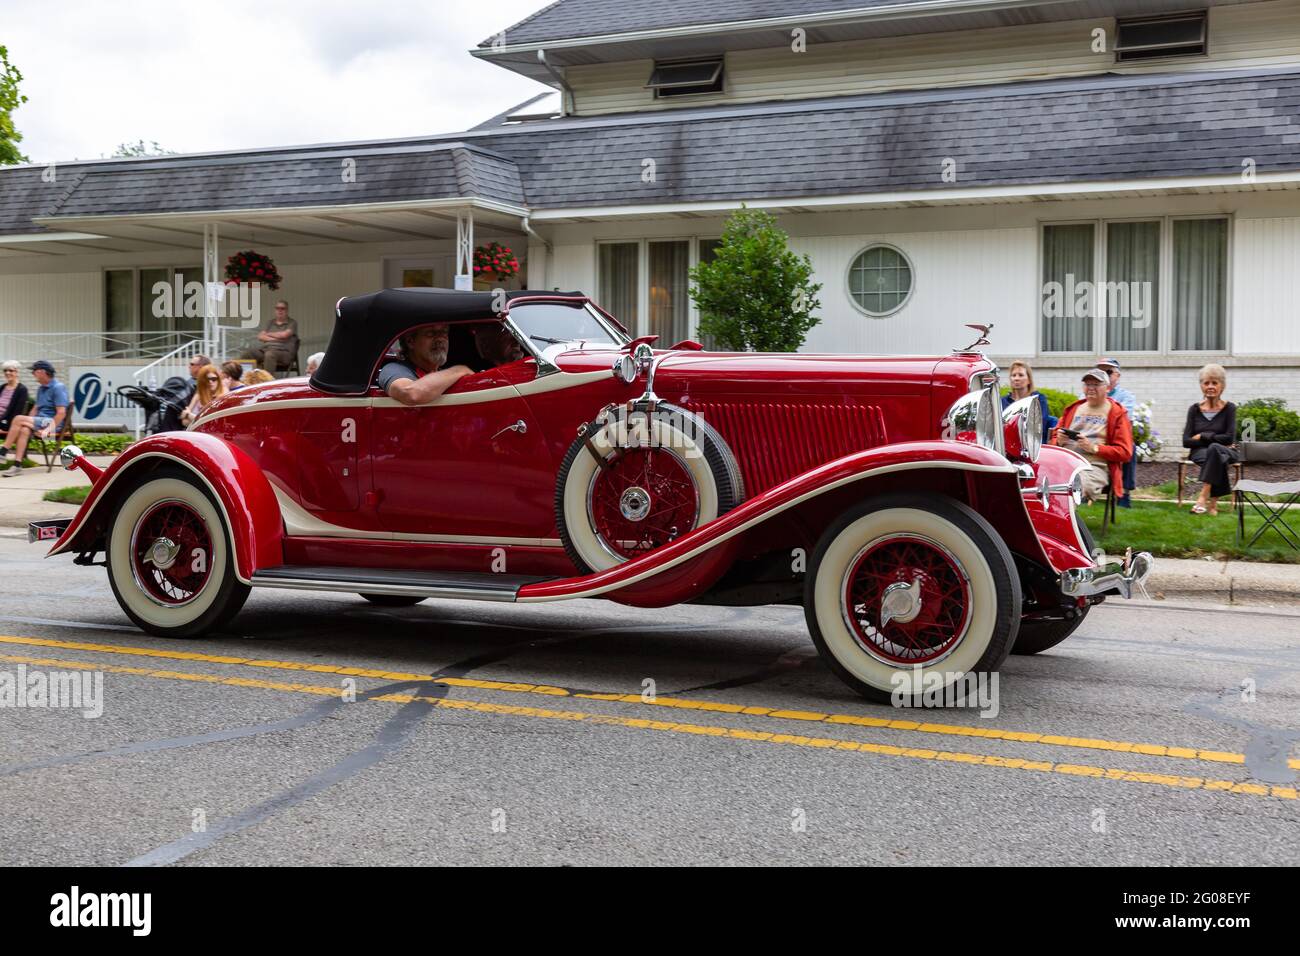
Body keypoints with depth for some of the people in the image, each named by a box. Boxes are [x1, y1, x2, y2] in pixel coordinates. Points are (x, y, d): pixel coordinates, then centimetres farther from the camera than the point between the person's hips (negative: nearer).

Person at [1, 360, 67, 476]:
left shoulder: (58, 387, -8)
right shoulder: (41, 389, 19)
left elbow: (61, 413, -16)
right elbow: (36, 408, 22)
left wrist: (48, 430, -23)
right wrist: (28, 422, 4)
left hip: (52, 423, -7)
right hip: (39, 421, 7)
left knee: (18, 419, -23)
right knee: (24, 430, -26)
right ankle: (17, 465, -34)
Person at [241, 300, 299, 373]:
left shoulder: (292, 323, 8)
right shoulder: (270, 322, 23)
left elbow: (284, 335, -9)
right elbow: (260, 336, 14)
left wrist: (269, 334, 8)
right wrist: (272, 338, -4)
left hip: (283, 350, -5)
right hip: (265, 348, 5)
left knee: (269, 354, -41)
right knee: (246, 353, -22)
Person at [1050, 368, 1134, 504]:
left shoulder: (1116, 413, 13)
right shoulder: (1073, 409, 28)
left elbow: (1125, 452, 5)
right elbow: (1054, 438, 32)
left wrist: (1094, 448, -8)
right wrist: (1059, 441, 6)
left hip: (1095, 466, -4)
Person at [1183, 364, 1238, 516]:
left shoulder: (1229, 408, 1)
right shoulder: (1194, 410, 6)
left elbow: (1229, 438, -11)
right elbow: (1186, 441, -3)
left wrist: (1203, 437, -7)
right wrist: (1214, 438, -11)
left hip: (1226, 452, -1)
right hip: (1200, 452, 1)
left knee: (1214, 449, -38)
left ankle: (1203, 497, -43)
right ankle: (1213, 502, -36)